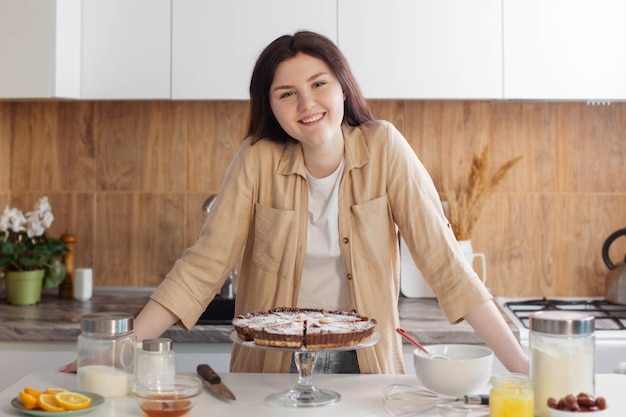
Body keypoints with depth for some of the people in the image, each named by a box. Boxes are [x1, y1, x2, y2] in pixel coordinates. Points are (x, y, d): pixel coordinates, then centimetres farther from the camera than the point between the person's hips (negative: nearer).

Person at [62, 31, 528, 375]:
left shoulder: (383, 148, -9)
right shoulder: (259, 159, -8)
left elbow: (442, 258, -11)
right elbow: (205, 263, -9)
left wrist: (522, 366, -16)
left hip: (366, 366, 0)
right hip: (272, 370, 1)